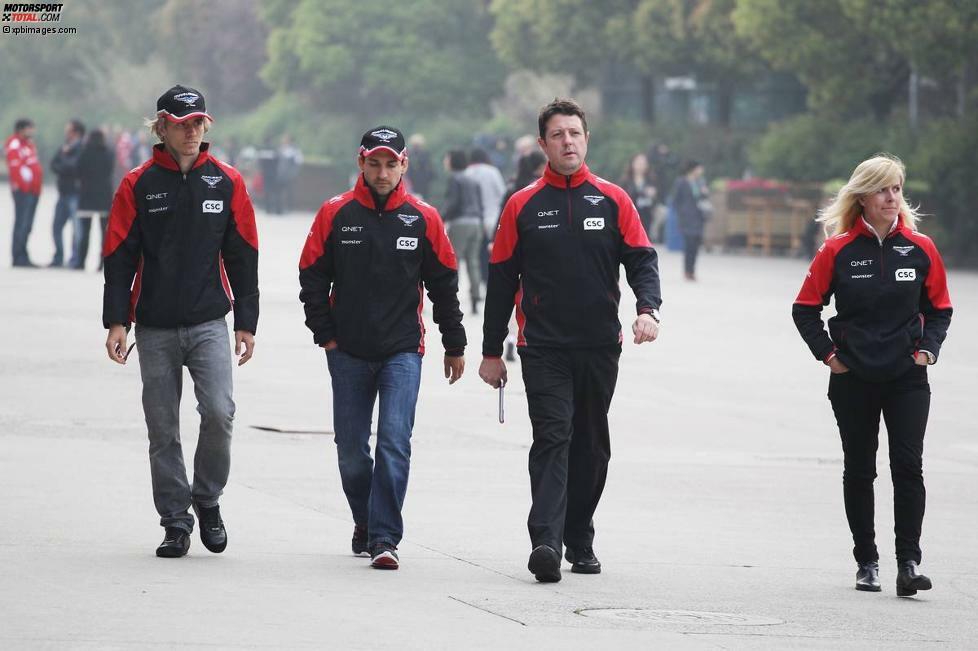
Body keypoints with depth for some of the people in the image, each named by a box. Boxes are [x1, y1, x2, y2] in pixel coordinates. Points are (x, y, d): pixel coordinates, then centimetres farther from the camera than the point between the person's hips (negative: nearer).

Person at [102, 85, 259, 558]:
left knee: (218, 411, -16)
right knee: (163, 430, 3)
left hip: (209, 323, 0)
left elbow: (242, 257, 8)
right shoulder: (138, 186, 2)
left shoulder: (226, 182, 5)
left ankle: (208, 500, 6)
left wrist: (246, 322, 4)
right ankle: (176, 522, 12)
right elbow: (119, 258, 2)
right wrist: (116, 321, -6)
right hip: (155, 328, 0)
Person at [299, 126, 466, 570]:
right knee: (351, 450, 8)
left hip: (403, 351, -1)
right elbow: (313, 277, 5)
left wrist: (454, 345, 12)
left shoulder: (422, 219, 2)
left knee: (394, 444, -13)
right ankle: (365, 522, 29)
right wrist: (324, 333, -1)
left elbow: (443, 284, 9)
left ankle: (384, 538, -13)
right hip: (349, 352, 1)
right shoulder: (335, 214, 1)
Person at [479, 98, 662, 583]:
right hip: (543, 348, -2)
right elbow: (501, 280, 7)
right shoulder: (523, 206, 4)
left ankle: (580, 541, 21)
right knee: (552, 439, -14)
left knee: (592, 447, 9)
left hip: (600, 346, 2)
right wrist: (492, 351, 6)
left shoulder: (613, 201, 6)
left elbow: (641, 259, 4)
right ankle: (546, 542, -23)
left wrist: (647, 308, -17)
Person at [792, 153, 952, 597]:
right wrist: (826, 352, -3)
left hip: (907, 378, 0)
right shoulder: (838, 250, -4)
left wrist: (928, 348, -2)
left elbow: (939, 307, 12)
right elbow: (805, 307, 5)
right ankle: (866, 562, 19)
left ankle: (909, 562, -11)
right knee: (858, 471, 8)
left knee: (908, 467, -10)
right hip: (853, 378, 0)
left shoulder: (920, 248, 0)